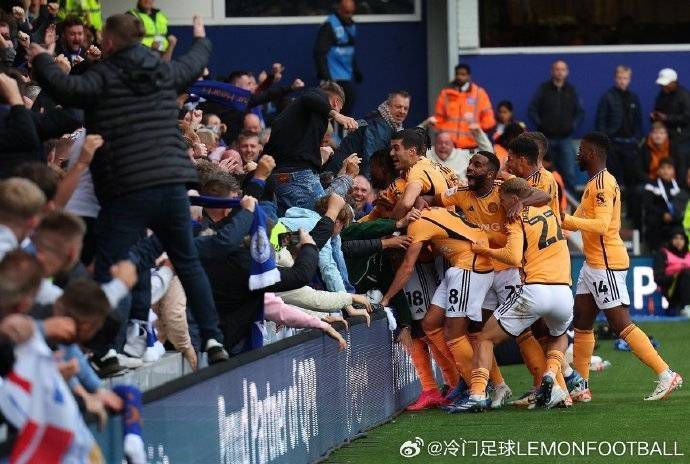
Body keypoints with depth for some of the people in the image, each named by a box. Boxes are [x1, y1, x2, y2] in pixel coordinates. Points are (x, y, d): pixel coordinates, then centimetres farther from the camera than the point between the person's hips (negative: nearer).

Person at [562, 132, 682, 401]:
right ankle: (580, 387, 14)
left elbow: (601, 225, -26)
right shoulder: (594, 183, 16)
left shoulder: (602, 183, -16)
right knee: (581, 323, 10)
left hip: (607, 265, -10)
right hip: (593, 264, 10)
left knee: (621, 324, -10)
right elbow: (578, 221, 22)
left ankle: (666, 375, -8)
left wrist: (564, 218, -24)